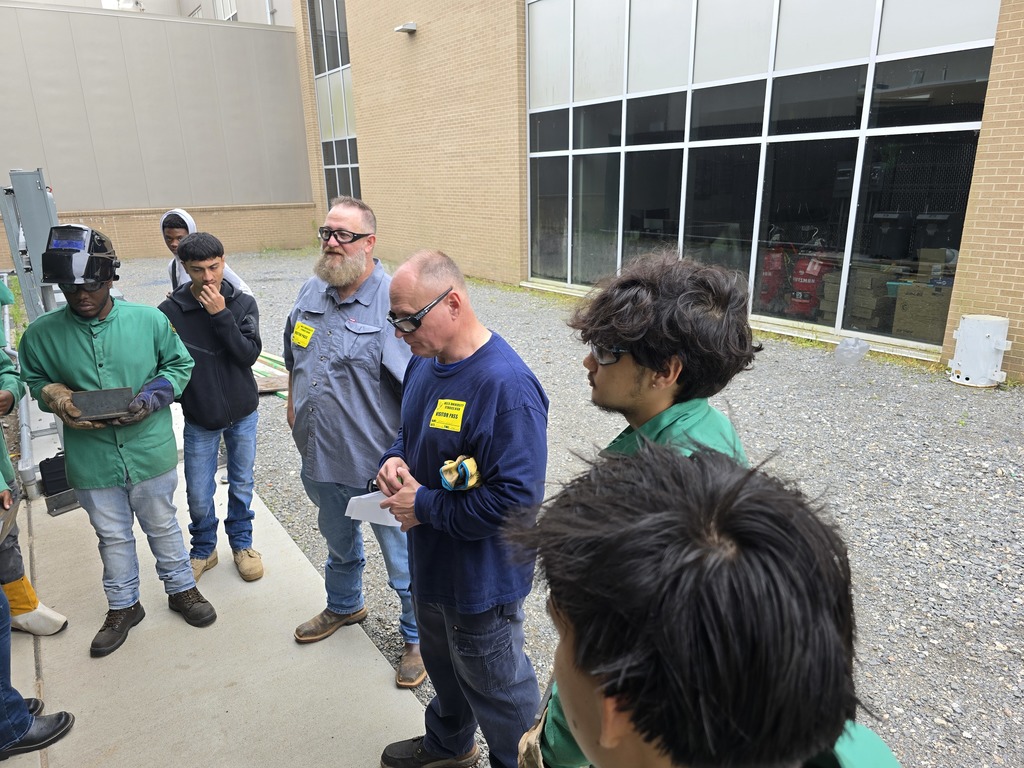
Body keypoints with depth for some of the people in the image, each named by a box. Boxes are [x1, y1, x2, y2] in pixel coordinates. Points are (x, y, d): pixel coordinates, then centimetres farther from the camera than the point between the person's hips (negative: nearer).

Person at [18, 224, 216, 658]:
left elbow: (179, 365, 1)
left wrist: (151, 400, -14)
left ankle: (181, 590, 40)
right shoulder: (41, 334, -8)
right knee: (112, 536, 19)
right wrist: (57, 398, -14)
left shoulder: (149, 320, -10)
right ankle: (123, 607, 40)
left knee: (162, 526, 18)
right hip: (91, 459, 1)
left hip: (151, 452, -1)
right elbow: (35, 381, 8)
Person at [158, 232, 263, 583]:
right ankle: (204, 550, 32)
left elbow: (249, 354, -18)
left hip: (242, 414, 1)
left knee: (241, 484, 16)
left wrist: (221, 315, -24)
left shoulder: (243, 303, -8)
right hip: (199, 419, -1)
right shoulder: (170, 311, -12)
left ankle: (242, 543, 37)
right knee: (198, 495, 7)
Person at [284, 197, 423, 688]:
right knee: (338, 543, 30)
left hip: (380, 464, -7)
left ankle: (417, 637, 35)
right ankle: (344, 606, 57)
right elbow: (294, 358, 18)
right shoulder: (311, 293, 1)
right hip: (321, 458, 7)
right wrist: (293, 405, 18)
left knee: (403, 560, 11)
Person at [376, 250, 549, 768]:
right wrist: (395, 459, -8)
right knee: (442, 662, 31)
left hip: (482, 576, -9)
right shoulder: (425, 362, -1)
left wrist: (425, 506, -23)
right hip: (431, 561, 9)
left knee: (495, 685, 15)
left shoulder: (505, 385, -31)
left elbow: (516, 497, -32)